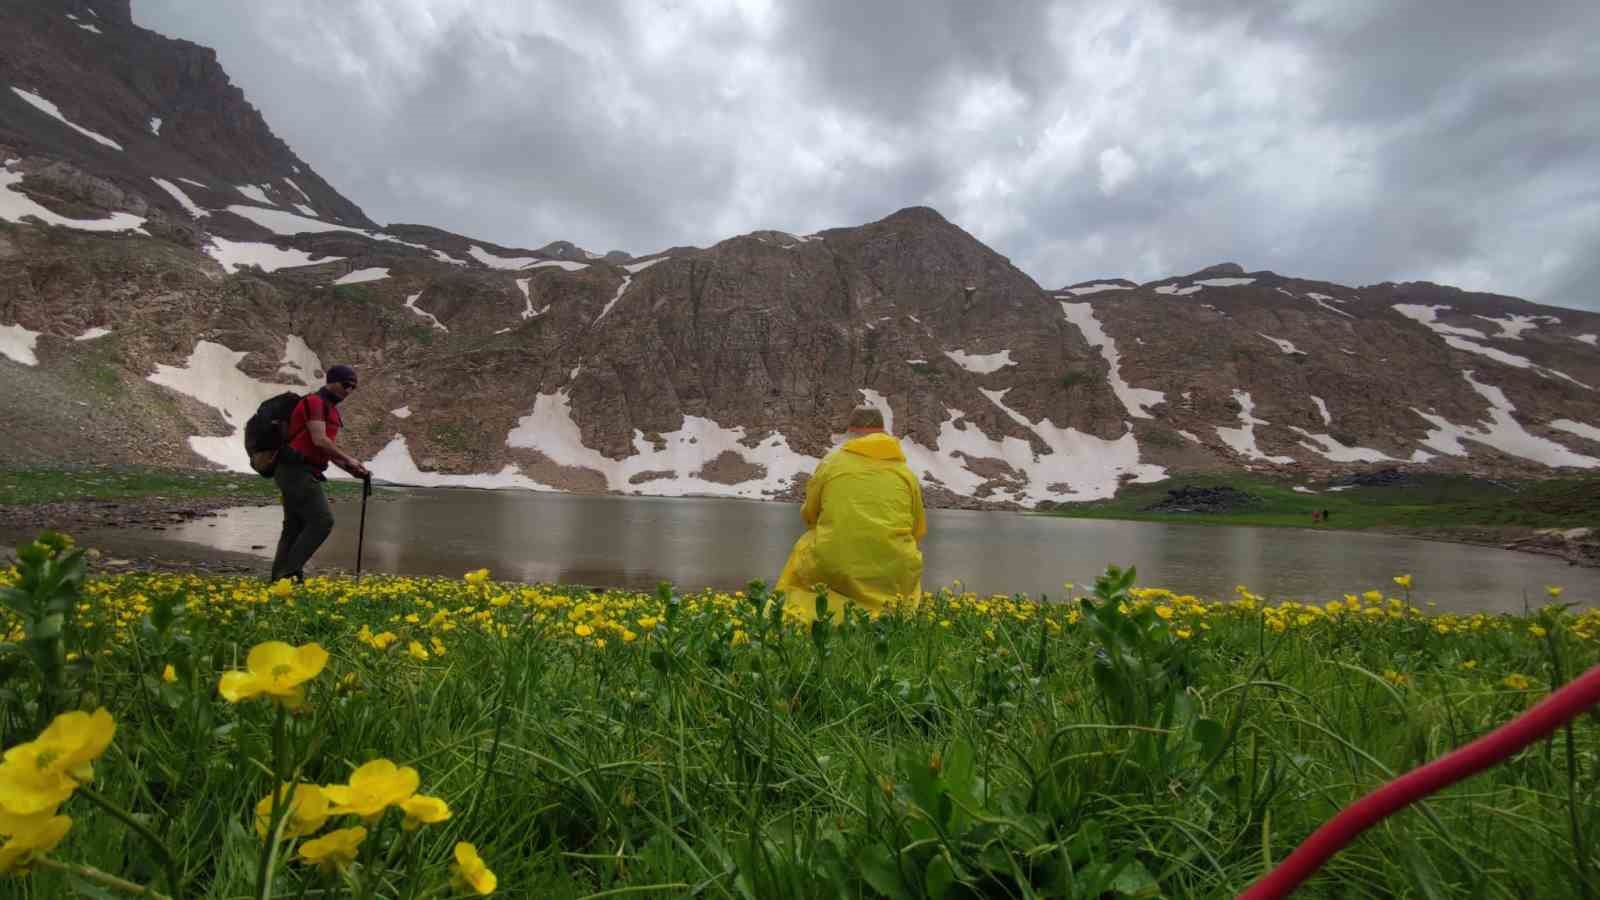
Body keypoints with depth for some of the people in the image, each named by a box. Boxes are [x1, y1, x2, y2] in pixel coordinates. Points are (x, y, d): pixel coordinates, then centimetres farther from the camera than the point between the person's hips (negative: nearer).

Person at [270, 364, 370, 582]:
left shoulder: (331, 409, 21)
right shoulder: (315, 402, -9)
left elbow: (328, 449, 21)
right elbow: (319, 440, -19)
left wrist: (353, 470, 9)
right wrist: (348, 459, -12)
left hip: (297, 473, 10)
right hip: (298, 472, -10)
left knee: (294, 527, 10)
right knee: (322, 521, -13)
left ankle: (279, 577, 14)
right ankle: (290, 572, -9)